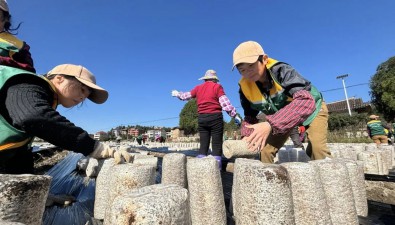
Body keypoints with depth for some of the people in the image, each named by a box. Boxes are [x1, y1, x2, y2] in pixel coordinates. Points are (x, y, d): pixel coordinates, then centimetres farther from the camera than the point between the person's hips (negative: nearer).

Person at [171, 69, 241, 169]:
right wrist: (234, 115, -7)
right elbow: (225, 102, -9)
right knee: (217, 145, -1)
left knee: (203, 144, 8)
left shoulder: (198, 88, 13)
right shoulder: (217, 86, 1)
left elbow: (186, 96, 23)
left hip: (202, 118, 4)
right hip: (215, 117, -4)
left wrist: (177, 94, 43)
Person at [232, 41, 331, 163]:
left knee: (317, 148, -24)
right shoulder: (245, 87, -21)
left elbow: (306, 101, -50)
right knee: (264, 150, -5)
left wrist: (270, 124, -60)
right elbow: (250, 116, -8)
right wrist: (247, 135, -29)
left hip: (312, 108, -3)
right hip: (283, 117, 4)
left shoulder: (281, 70, -35)